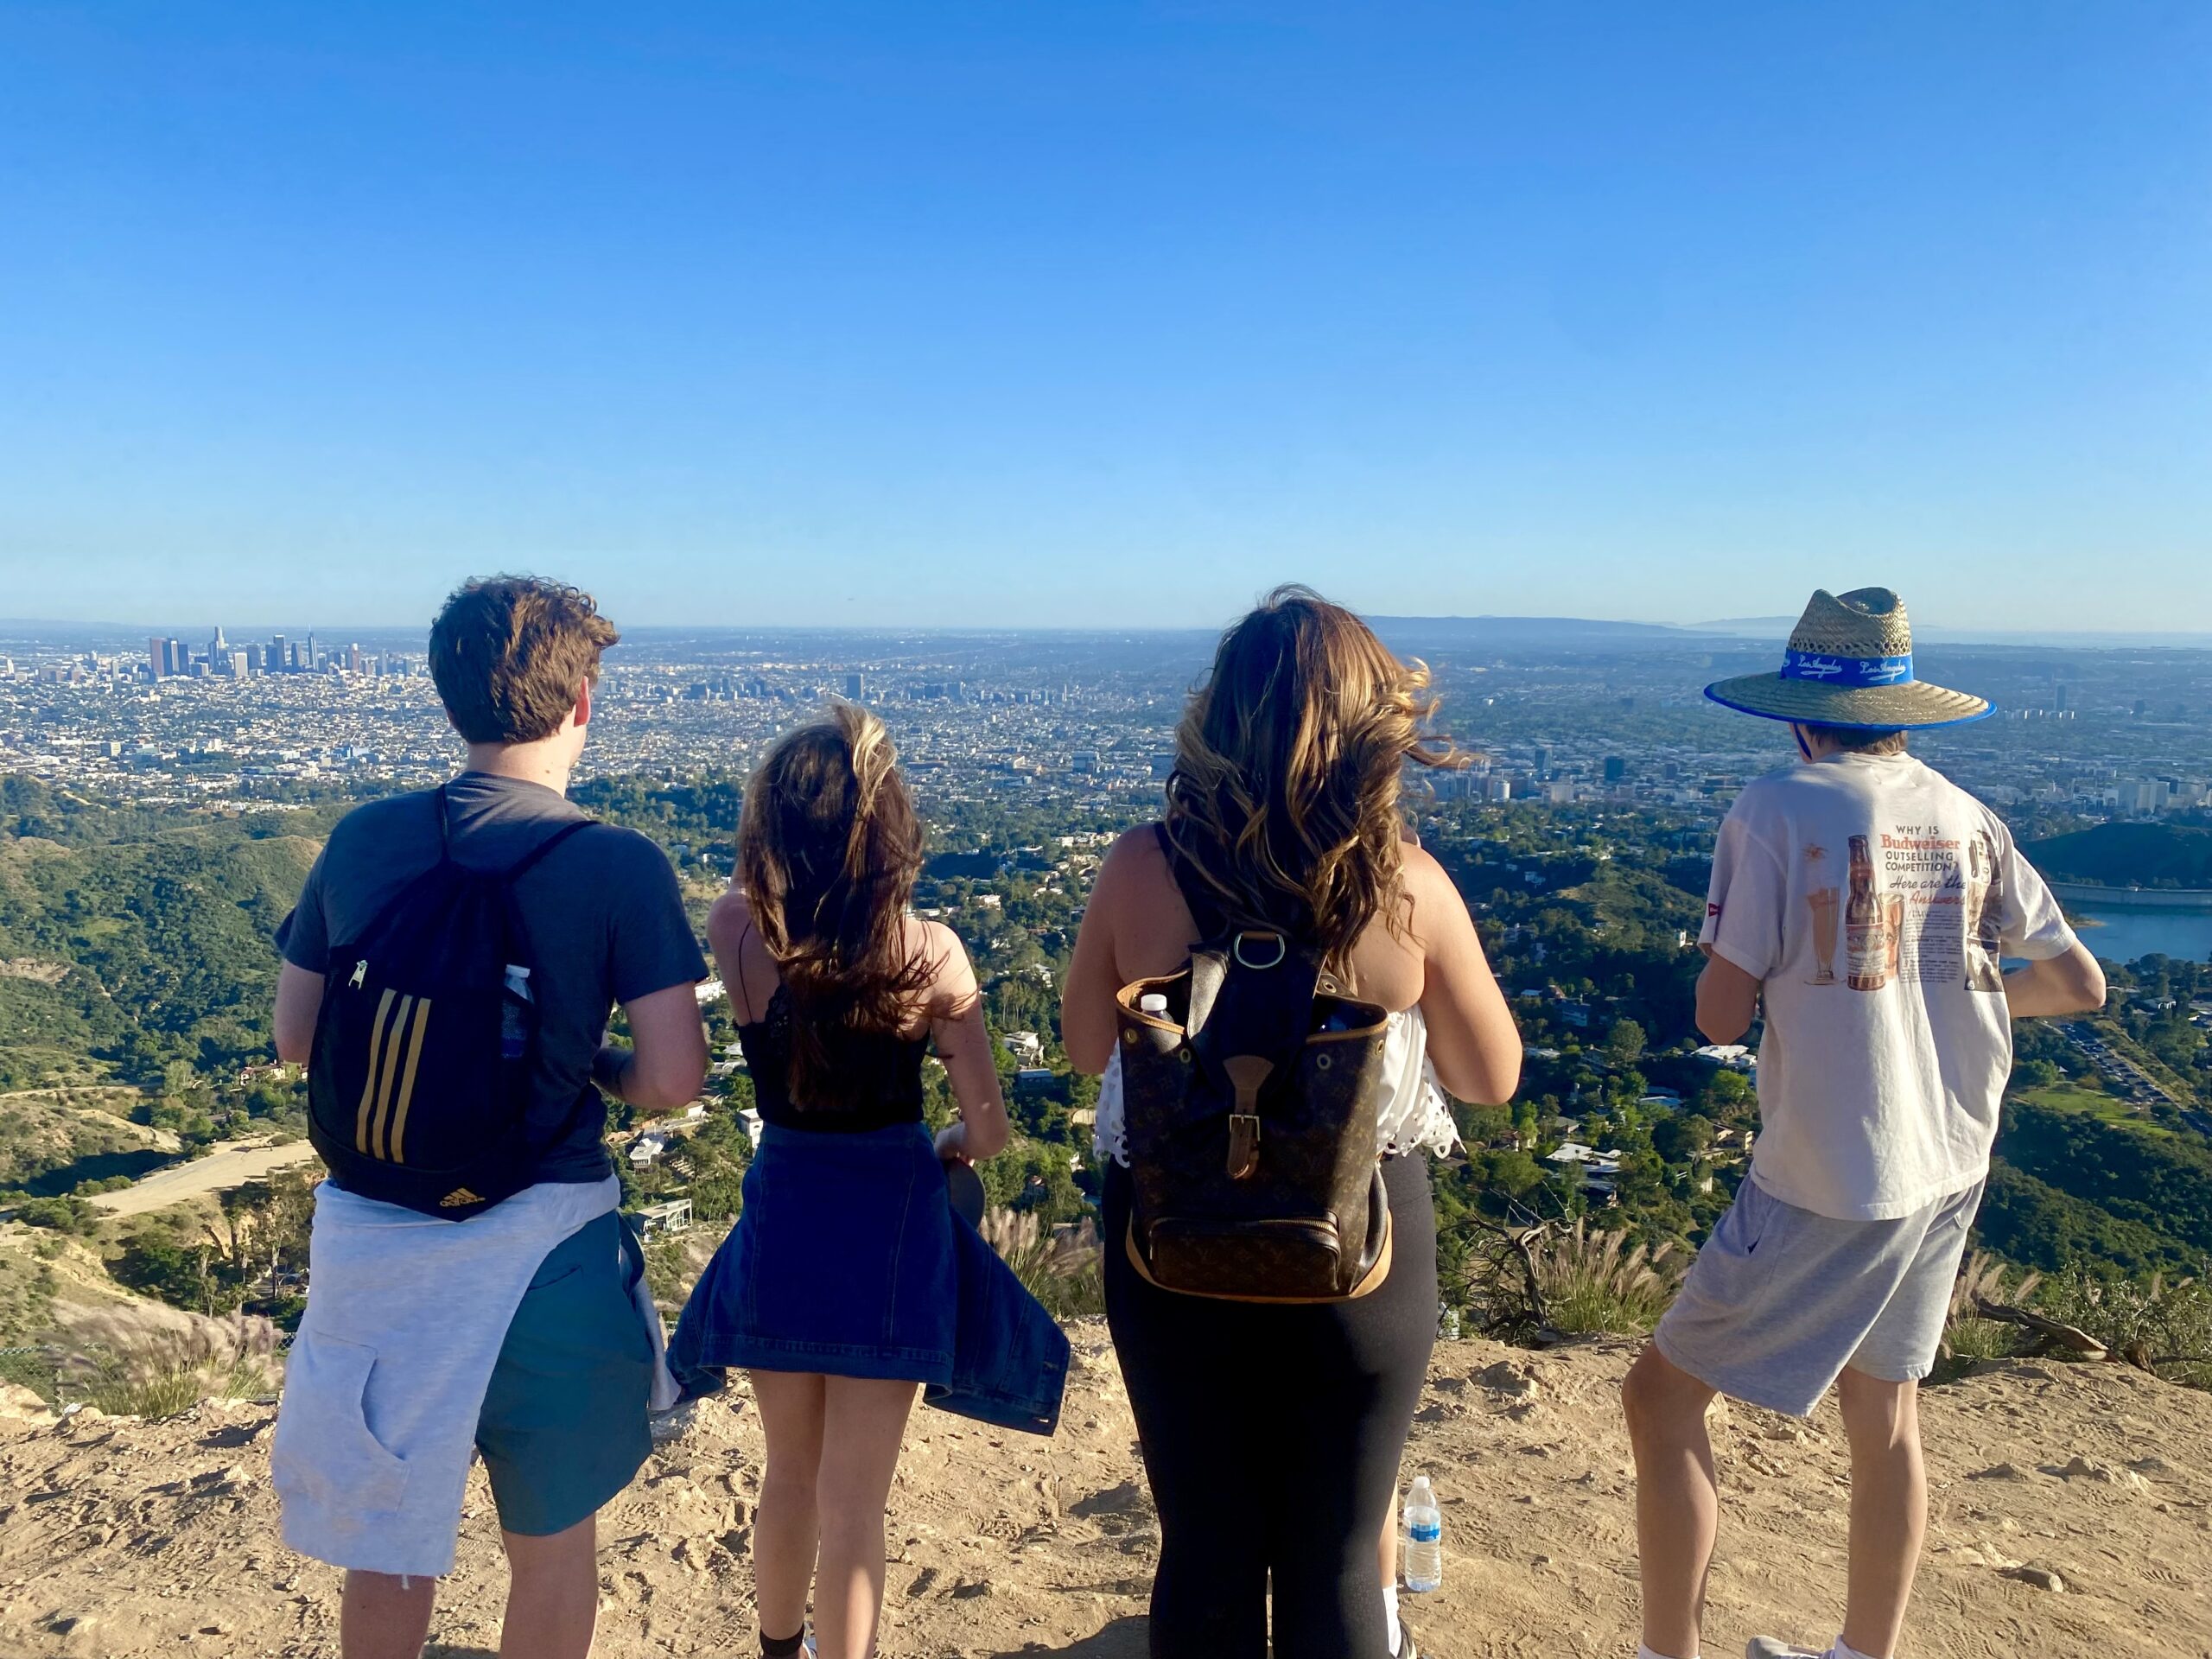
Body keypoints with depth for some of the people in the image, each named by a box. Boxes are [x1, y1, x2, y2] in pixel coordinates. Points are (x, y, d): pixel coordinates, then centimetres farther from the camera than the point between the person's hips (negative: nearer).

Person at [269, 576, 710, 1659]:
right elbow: (672, 1081, -16)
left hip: (370, 1243, 4)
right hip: (539, 1244, -4)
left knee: (387, 1531, 24)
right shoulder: (619, 868, -14)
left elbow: (292, 1038, 8)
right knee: (553, 1535, 18)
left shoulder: (362, 840, -2)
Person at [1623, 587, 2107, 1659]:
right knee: (1885, 1410, 23)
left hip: (1828, 1181, -7)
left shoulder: (1778, 810, -15)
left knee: (1662, 1398, 7)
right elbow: (2079, 984, 8)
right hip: (1949, 1169, 7)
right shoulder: (1968, 816, 2)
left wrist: (1734, 958, 6)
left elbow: (1721, 1015, -15)